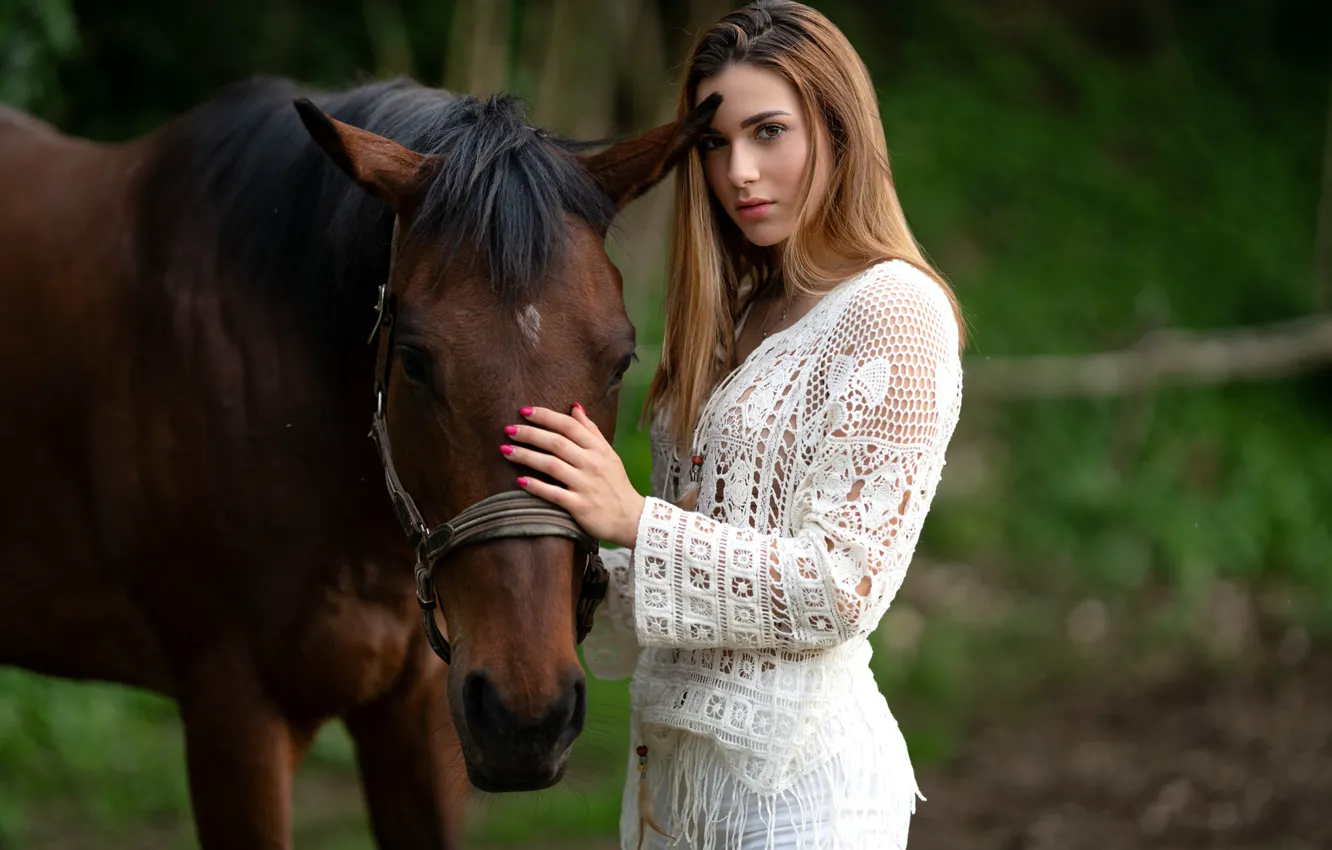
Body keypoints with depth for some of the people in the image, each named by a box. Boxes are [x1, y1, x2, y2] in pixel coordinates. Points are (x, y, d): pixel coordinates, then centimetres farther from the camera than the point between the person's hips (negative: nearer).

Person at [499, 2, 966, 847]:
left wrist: (634, 520, -20)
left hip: (799, 776, -8)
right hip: (676, 761, 8)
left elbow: (842, 587, -18)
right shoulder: (741, 317, 15)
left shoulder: (895, 311, -12)